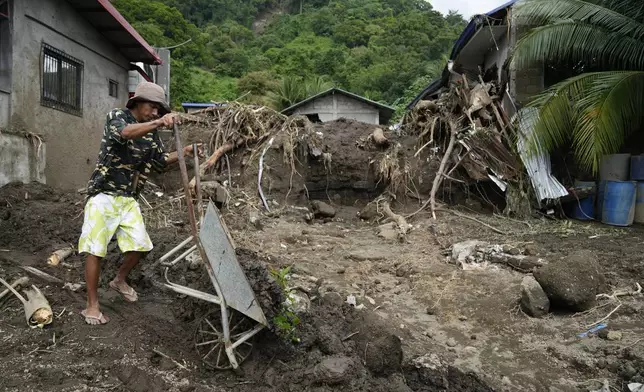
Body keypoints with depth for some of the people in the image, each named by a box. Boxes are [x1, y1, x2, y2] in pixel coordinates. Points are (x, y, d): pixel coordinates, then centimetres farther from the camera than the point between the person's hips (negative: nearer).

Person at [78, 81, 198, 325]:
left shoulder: (151, 133, 10)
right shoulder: (116, 117, -7)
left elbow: (160, 161, 16)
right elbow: (125, 133, -30)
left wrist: (183, 152, -1)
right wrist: (158, 123, -45)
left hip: (129, 199, 6)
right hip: (104, 194, -6)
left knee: (140, 245, 1)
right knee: (95, 250, -4)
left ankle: (119, 281, 30)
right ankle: (92, 306, 6)